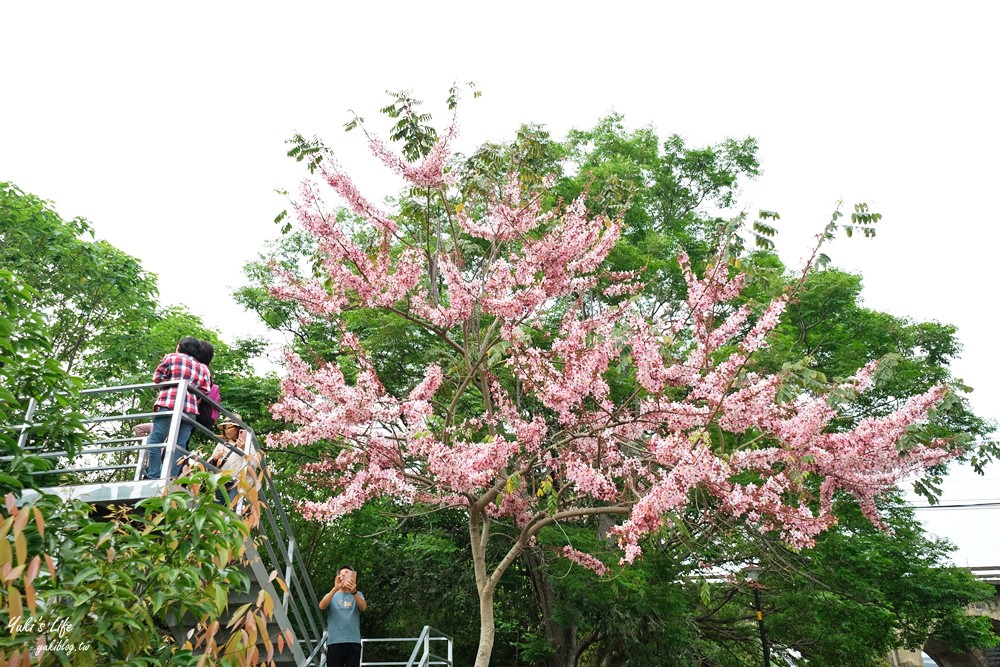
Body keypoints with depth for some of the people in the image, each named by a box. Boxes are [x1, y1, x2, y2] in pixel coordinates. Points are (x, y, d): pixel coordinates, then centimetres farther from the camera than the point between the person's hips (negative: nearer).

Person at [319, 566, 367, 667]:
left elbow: (363, 607, -9)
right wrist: (335, 588, -27)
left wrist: (354, 592, -30)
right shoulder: (332, 595, 13)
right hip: (334, 642, 0)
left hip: (354, 642, 0)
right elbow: (322, 606, -10)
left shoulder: (358, 595, 13)